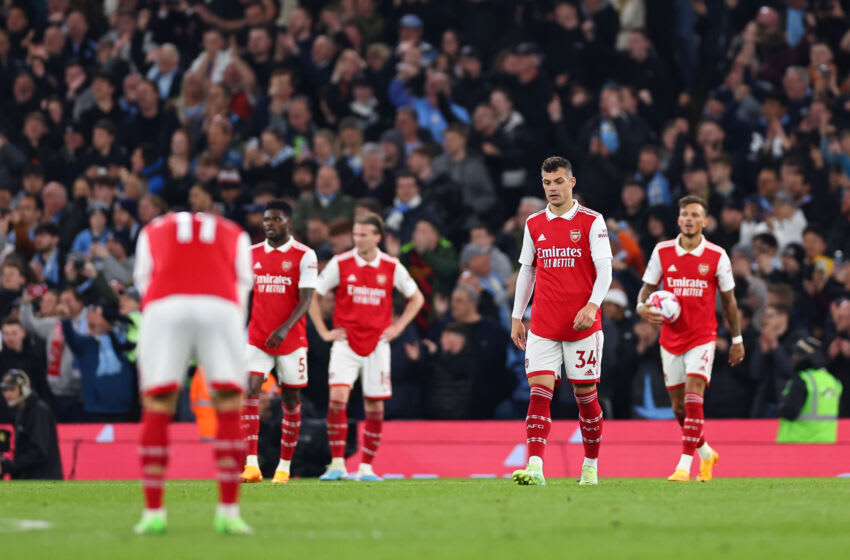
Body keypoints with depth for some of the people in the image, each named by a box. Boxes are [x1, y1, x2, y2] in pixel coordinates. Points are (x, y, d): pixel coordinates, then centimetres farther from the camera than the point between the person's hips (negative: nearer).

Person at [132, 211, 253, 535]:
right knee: (229, 408, 8)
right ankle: (228, 511, 0)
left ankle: (153, 512, 3)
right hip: (220, 307, 0)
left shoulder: (152, 232, 33)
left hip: (164, 307, 0)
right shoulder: (235, 235, 32)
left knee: (156, 409, 8)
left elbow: (143, 277, 24)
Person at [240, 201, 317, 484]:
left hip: (291, 340, -2)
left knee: (291, 399, 5)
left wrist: (284, 328, -24)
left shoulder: (304, 256, -4)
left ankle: (284, 467, 16)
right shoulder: (252, 254, 9)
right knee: (249, 392, -14)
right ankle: (251, 466, -21)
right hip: (257, 338, 2)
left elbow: (305, 301, -11)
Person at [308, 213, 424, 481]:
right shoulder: (341, 263, -3)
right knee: (337, 398, -17)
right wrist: (324, 332, 0)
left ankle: (366, 467, 13)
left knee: (375, 406, 3)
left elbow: (416, 298, 14)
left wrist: (397, 328, 4)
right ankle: (337, 464, -12)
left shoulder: (391, 267, 1)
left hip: (377, 344, 2)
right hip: (345, 343, -2)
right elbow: (313, 295, 6)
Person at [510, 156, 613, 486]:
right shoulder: (534, 224, 10)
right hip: (542, 328, 3)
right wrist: (516, 317, 13)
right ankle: (535, 468, -20)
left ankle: (591, 465, 20)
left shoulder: (591, 222, -2)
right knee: (539, 393, -10)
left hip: (582, 326, -3)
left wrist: (592, 305, -21)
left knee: (586, 395, 5)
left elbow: (604, 270, -6)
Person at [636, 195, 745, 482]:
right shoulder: (662, 251, 0)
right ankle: (706, 453, 32)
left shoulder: (717, 256, -4)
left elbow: (729, 300, 5)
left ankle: (684, 466, -18)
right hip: (670, 338, 3)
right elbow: (648, 288, 8)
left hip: (702, 337, -3)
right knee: (679, 405, 8)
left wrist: (737, 339, 9)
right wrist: (642, 308, -15)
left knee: (693, 396, -17)